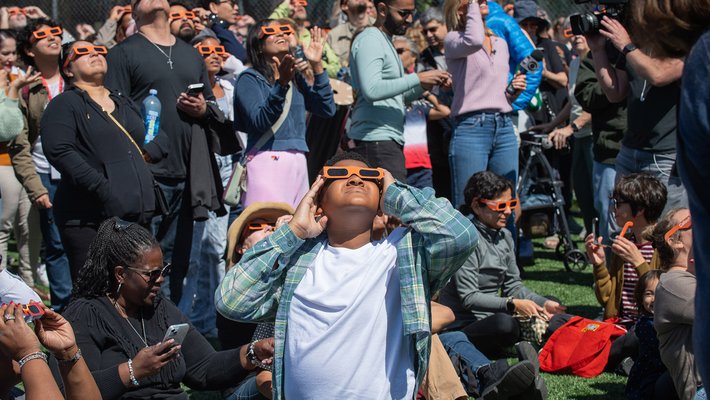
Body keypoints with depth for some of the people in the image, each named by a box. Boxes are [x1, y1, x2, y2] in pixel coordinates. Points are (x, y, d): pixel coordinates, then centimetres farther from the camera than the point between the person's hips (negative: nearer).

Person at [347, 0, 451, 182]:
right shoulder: (369, 40, -7)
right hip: (376, 140, -9)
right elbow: (371, 90, -21)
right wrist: (417, 78, -16)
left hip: (389, 139, 9)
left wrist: (425, 85, 7)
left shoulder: (384, 42, 23)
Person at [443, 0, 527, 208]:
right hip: (471, 128, -6)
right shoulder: (453, 39, 1)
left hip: (505, 128, 6)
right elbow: (473, 41, -24)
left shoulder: (501, 44, 20)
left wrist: (515, 91, 6)